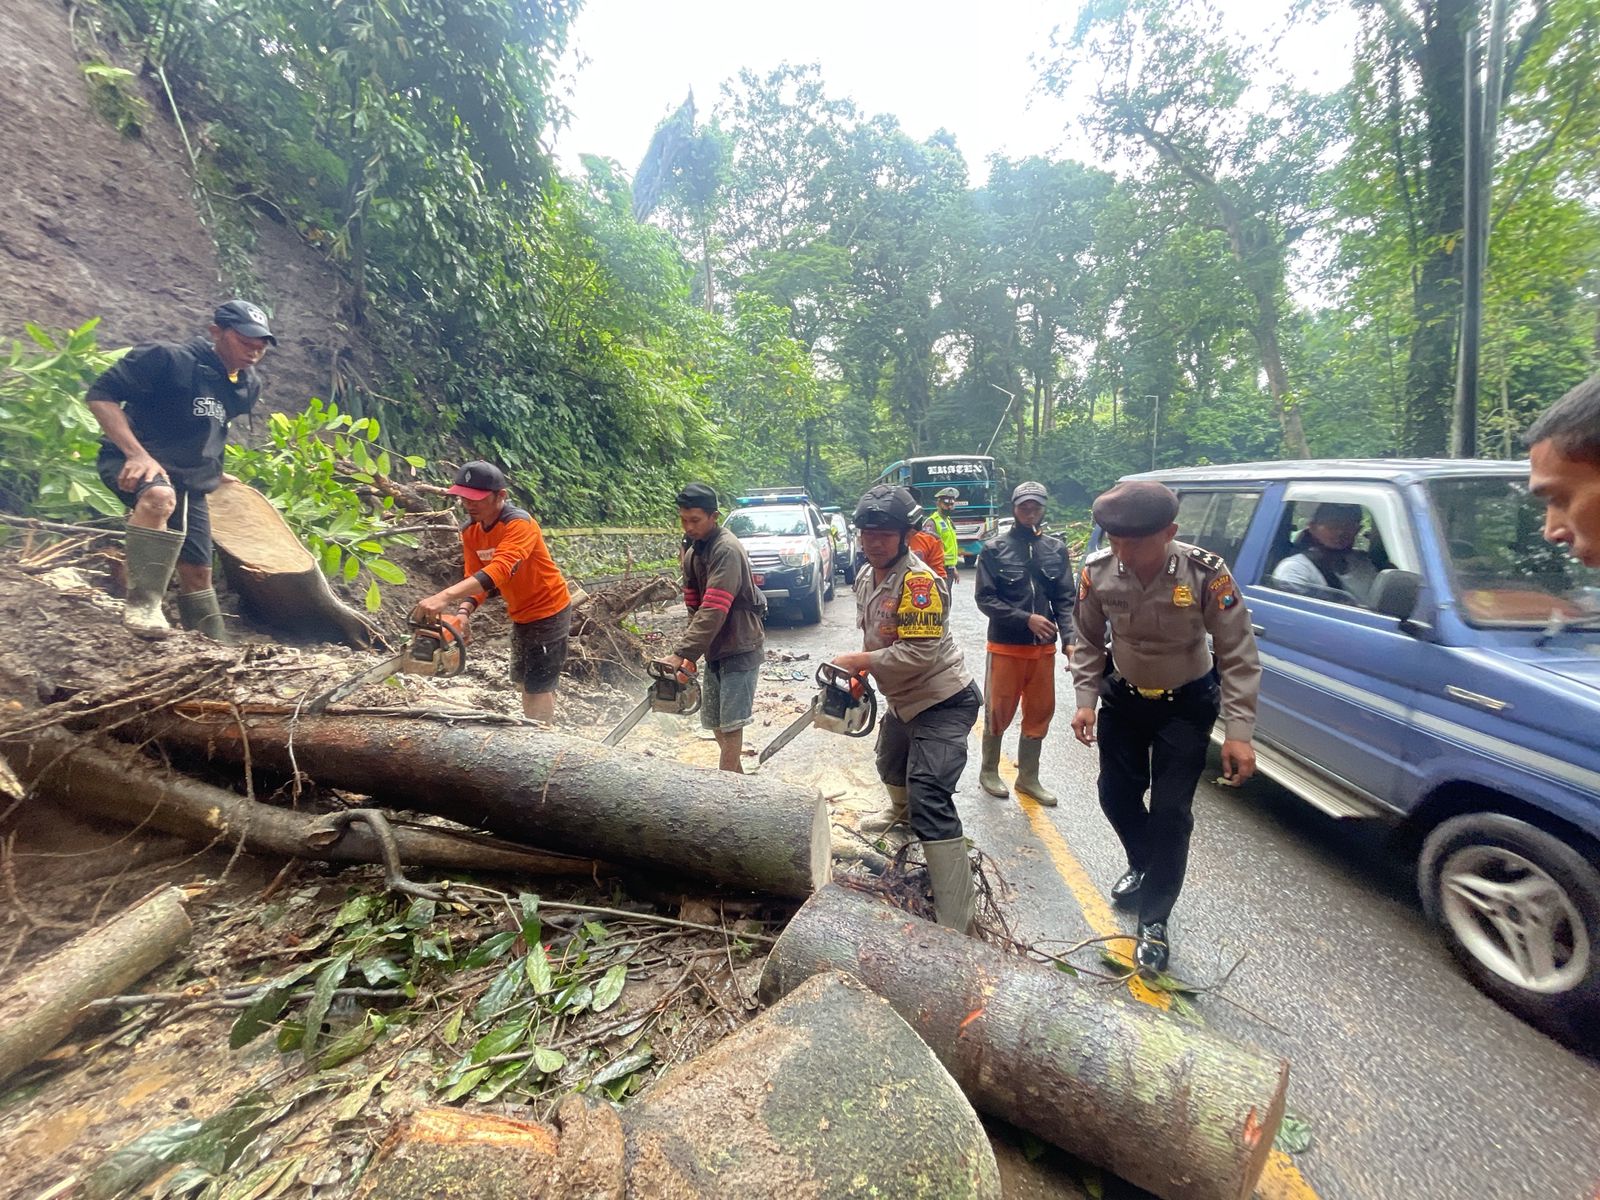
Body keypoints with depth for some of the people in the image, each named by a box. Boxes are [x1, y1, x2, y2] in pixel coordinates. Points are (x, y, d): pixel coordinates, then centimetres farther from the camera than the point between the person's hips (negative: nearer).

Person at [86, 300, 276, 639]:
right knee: (159, 496, -41)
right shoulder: (168, 358, -15)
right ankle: (142, 603, -32)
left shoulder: (249, 387, 6)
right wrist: (137, 453, -28)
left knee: (198, 572, 9)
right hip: (133, 462, -6)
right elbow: (100, 395, -17)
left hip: (190, 481, 6)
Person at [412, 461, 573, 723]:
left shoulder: (519, 524, -29)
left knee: (539, 687, -5)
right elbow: (474, 578, -6)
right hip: (520, 614, 9)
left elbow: (498, 571, -43)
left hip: (549, 611, -8)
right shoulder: (470, 530, -4)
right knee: (523, 682, 19)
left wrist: (443, 597, -53)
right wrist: (463, 613, -26)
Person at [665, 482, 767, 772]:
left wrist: (681, 654, -32)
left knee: (730, 722, -6)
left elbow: (714, 611, -29)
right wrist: (689, 651, -1)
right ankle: (736, 775, 31)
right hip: (715, 648, 9)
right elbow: (694, 606, 7)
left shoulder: (726, 550, -22)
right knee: (713, 720, 14)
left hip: (740, 648, -9)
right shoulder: (690, 549, 6)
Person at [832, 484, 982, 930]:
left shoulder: (918, 580, -25)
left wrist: (859, 660, -21)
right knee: (891, 766, 32)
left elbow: (920, 652, -30)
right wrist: (860, 671, 0)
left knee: (930, 800, -18)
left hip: (944, 702, -10)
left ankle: (954, 922, -10)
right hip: (903, 701, 10)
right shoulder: (865, 578, 4)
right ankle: (904, 816, 65)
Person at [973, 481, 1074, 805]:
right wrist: (1026, 619, -18)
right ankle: (989, 771, 28)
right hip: (1005, 646, -3)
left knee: (1040, 714, 12)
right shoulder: (994, 548, -5)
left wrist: (1069, 639, -10)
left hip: (1044, 647, 4)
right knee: (999, 712, 8)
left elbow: (1064, 599, 3)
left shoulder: (1057, 548, 4)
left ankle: (1028, 777, 29)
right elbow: (984, 598, -9)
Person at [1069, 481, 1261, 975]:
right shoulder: (1098, 572, -20)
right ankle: (1142, 866, 44)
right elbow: (1088, 642, -4)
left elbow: (1238, 655, -19)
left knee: (1171, 811, -3)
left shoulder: (1205, 573, -27)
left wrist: (1239, 731, -23)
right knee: (1116, 793, 13)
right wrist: (1086, 700, -9)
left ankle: (1154, 920, 16)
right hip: (1124, 698, 3)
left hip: (1186, 704, -3)